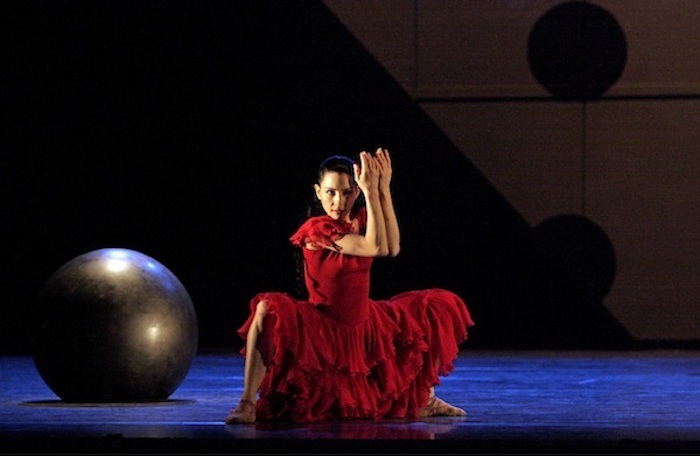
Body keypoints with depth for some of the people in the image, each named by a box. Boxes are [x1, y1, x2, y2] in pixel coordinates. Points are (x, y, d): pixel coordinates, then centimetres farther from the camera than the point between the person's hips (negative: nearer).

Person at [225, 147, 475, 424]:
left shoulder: (361, 219, 2)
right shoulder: (317, 228, -18)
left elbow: (392, 248, -18)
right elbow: (376, 247, -26)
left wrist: (383, 189, -19)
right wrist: (371, 191, -30)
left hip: (363, 326, 7)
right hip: (323, 329, -7)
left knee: (438, 306, 8)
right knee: (268, 310, -37)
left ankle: (427, 400, 18)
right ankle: (247, 404, -34)